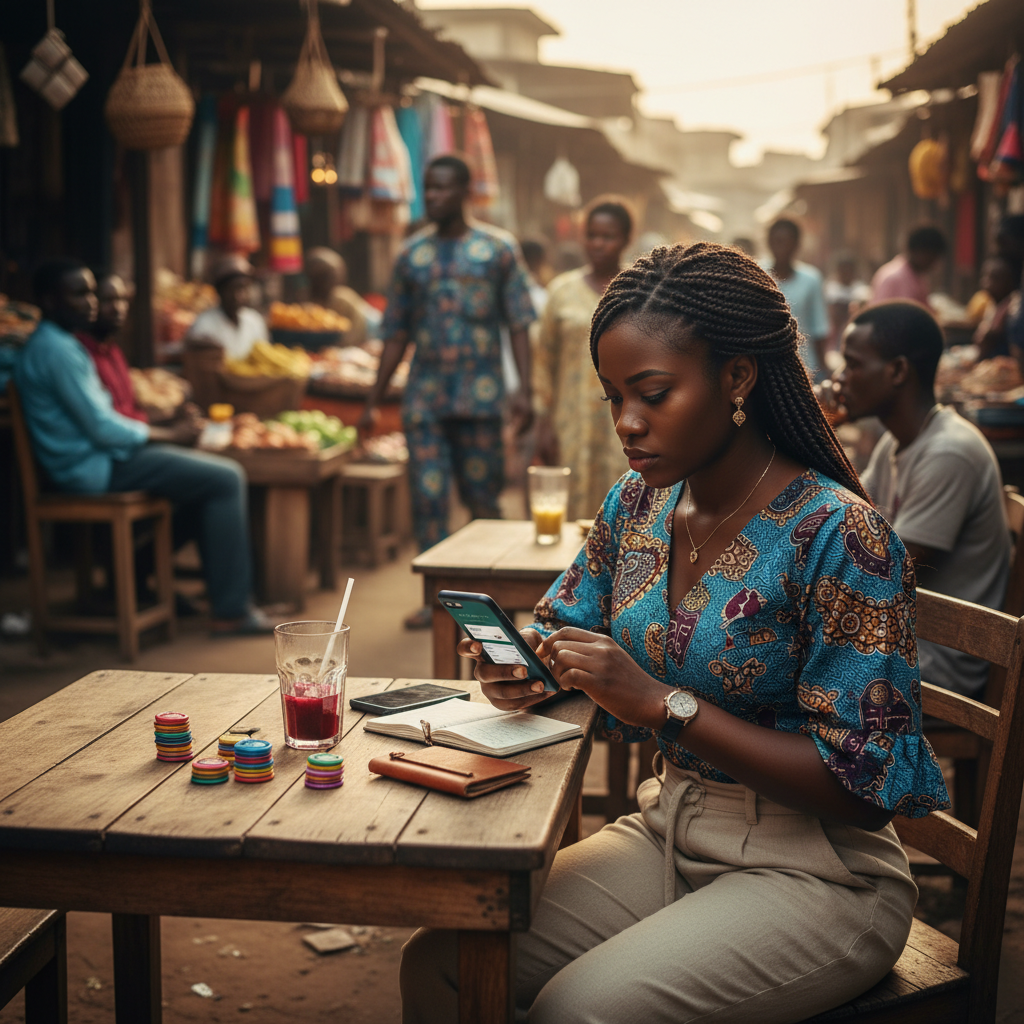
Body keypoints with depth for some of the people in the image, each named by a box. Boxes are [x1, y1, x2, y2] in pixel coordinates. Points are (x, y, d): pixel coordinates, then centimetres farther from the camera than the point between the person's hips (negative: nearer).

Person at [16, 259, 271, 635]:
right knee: (226, 479, -14)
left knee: (216, 474, 15)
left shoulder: (57, 343, 16)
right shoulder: (56, 350, -18)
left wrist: (170, 428, 7)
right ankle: (230, 611, -12)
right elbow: (102, 428, -20)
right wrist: (169, 433, -8)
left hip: (99, 454, 11)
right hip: (95, 467, -11)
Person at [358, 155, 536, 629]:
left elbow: (518, 324, 0)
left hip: (480, 393, -2)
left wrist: (523, 390, -11)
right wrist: (373, 401, 8)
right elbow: (397, 332, 12)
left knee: (482, 495, 5)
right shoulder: (411, 254, 10)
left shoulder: (498, 248, 3)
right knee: (427, 494, 0)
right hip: (424, 393, 2)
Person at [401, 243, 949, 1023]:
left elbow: (860, 786, -20)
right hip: (666, 834, 6)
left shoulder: (835, 533, -19)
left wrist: (663, 703, -27)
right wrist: (526, 668, -10)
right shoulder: (638, 502, 2)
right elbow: (567, 627, 16)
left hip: (814, 870, -6)